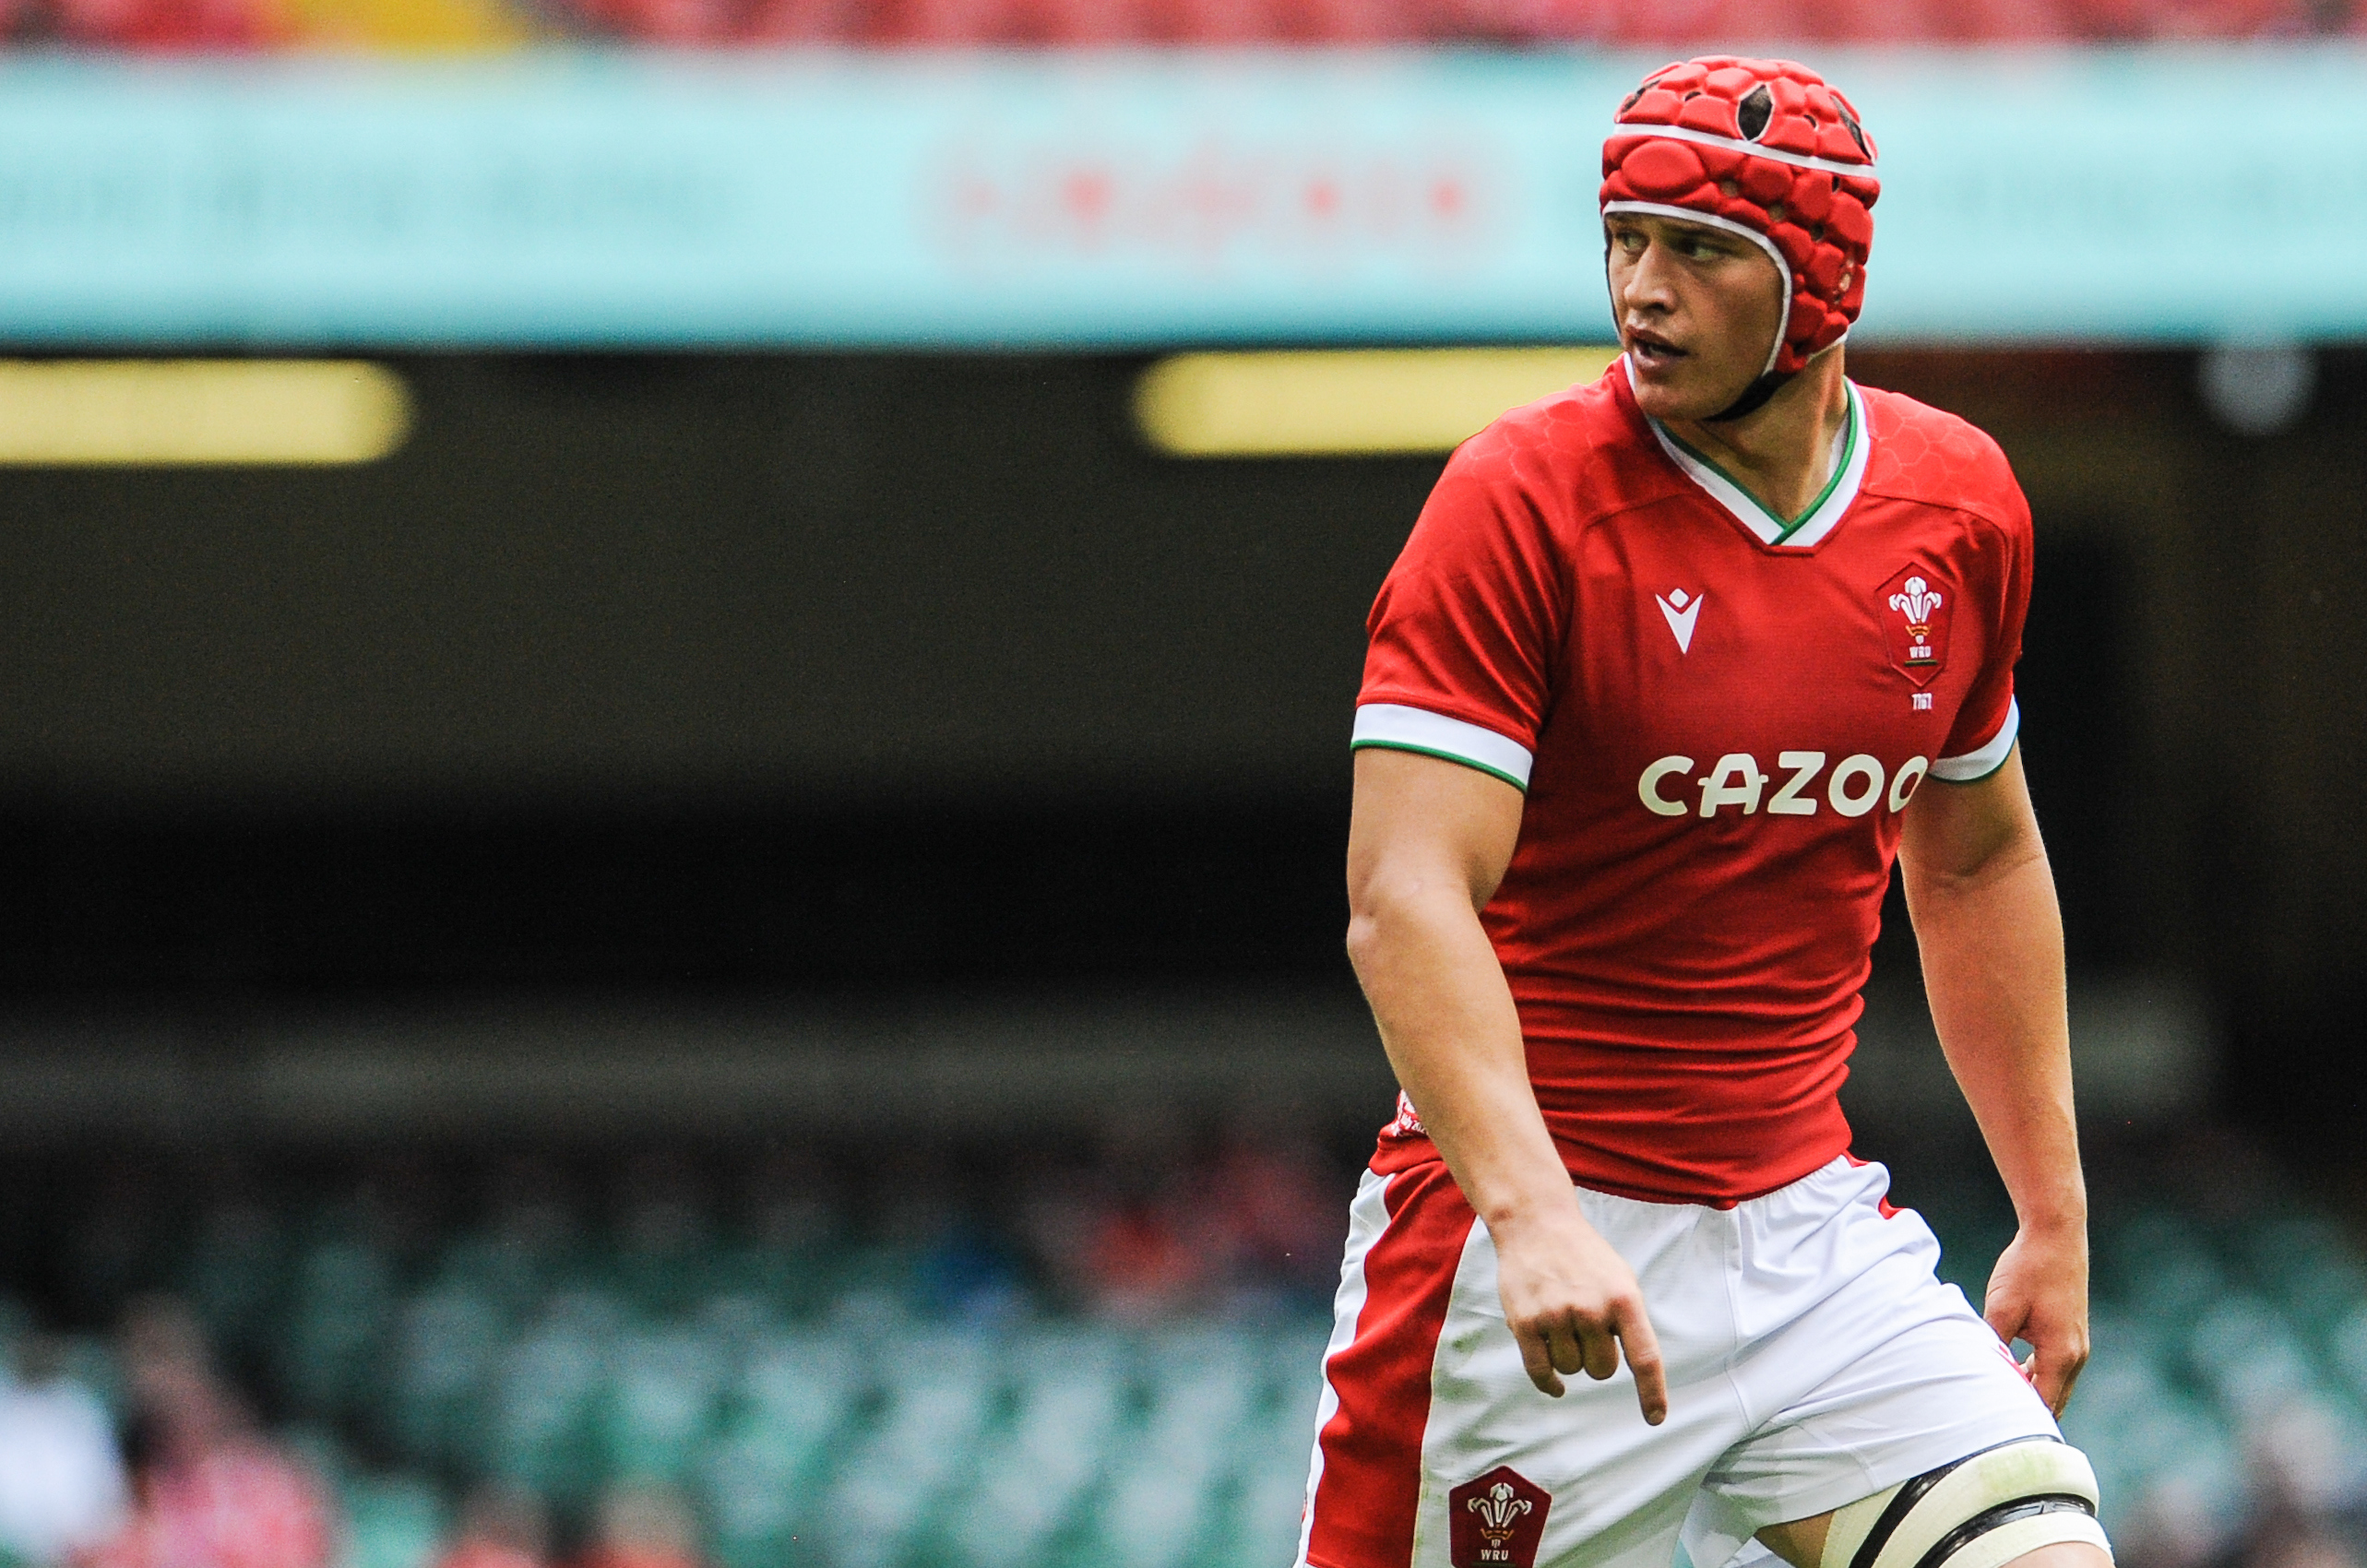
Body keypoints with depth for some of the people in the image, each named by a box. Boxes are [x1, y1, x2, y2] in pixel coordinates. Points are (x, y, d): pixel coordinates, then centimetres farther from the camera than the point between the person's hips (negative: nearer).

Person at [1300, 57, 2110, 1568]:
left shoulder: (1962, 504, 5)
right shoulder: (1526, 498, -13)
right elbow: (1404, 903, -21)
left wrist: (2054, 1215, 18)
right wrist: (1531, 1214, -35)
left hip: (1813, 1236, 4)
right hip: (1535, 1242, -4)